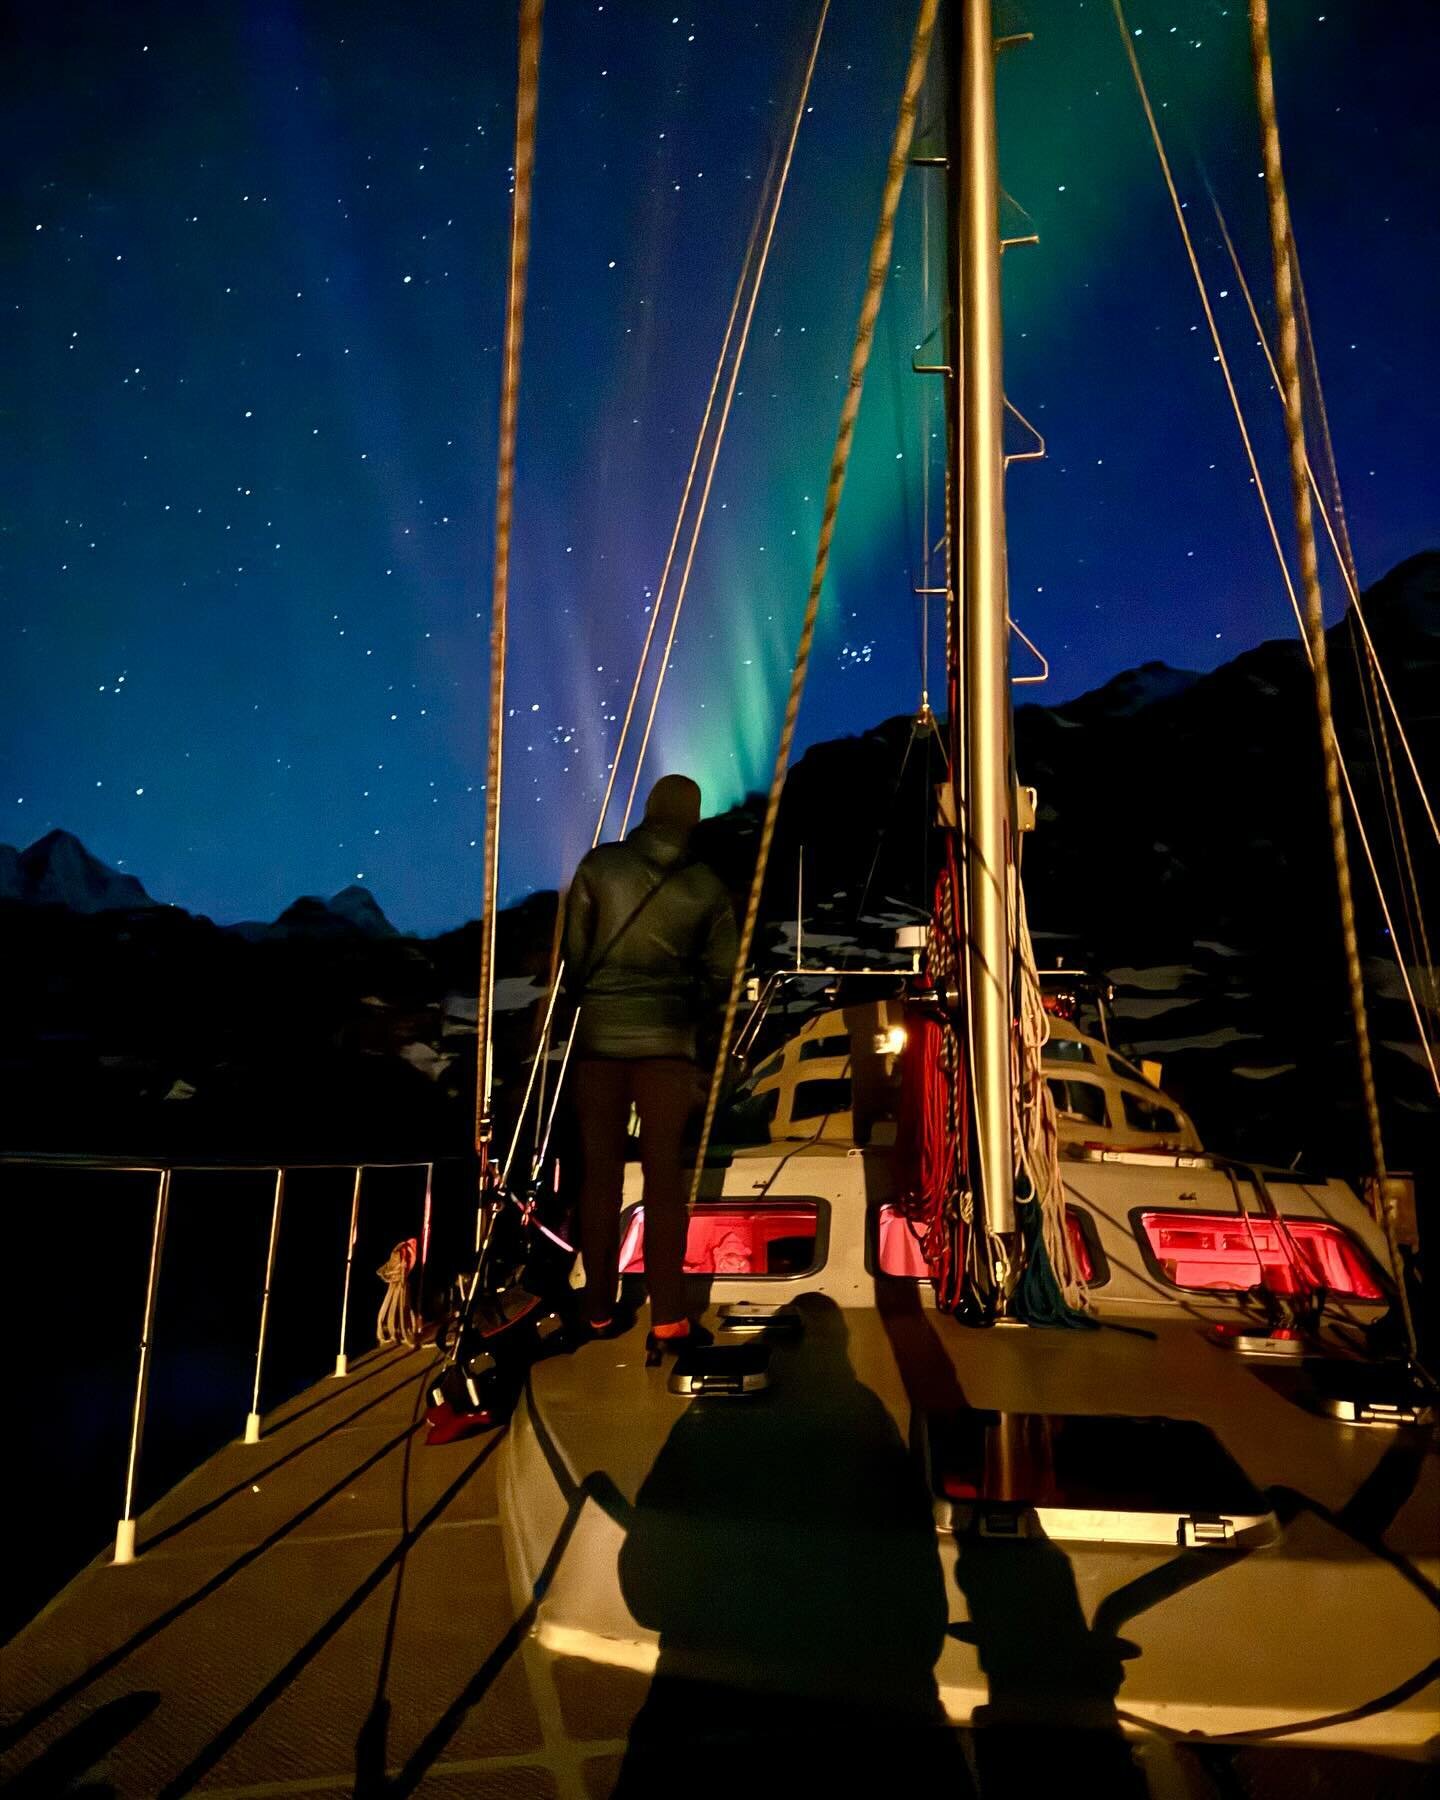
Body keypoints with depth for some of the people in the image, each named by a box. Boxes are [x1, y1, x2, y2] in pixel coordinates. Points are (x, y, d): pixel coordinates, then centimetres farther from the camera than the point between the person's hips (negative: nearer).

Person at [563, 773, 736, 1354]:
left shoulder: (599, 865, -2)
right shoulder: (707, 886, 0)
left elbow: (573, 952, 0)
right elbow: (721, 974, 3)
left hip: (599, 1034, 0)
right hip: (668, 1042, 0)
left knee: (600, 1174, 9)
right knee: (664, 1175, 4)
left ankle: (599, 1311, 18)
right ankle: (667, 1319, 5)